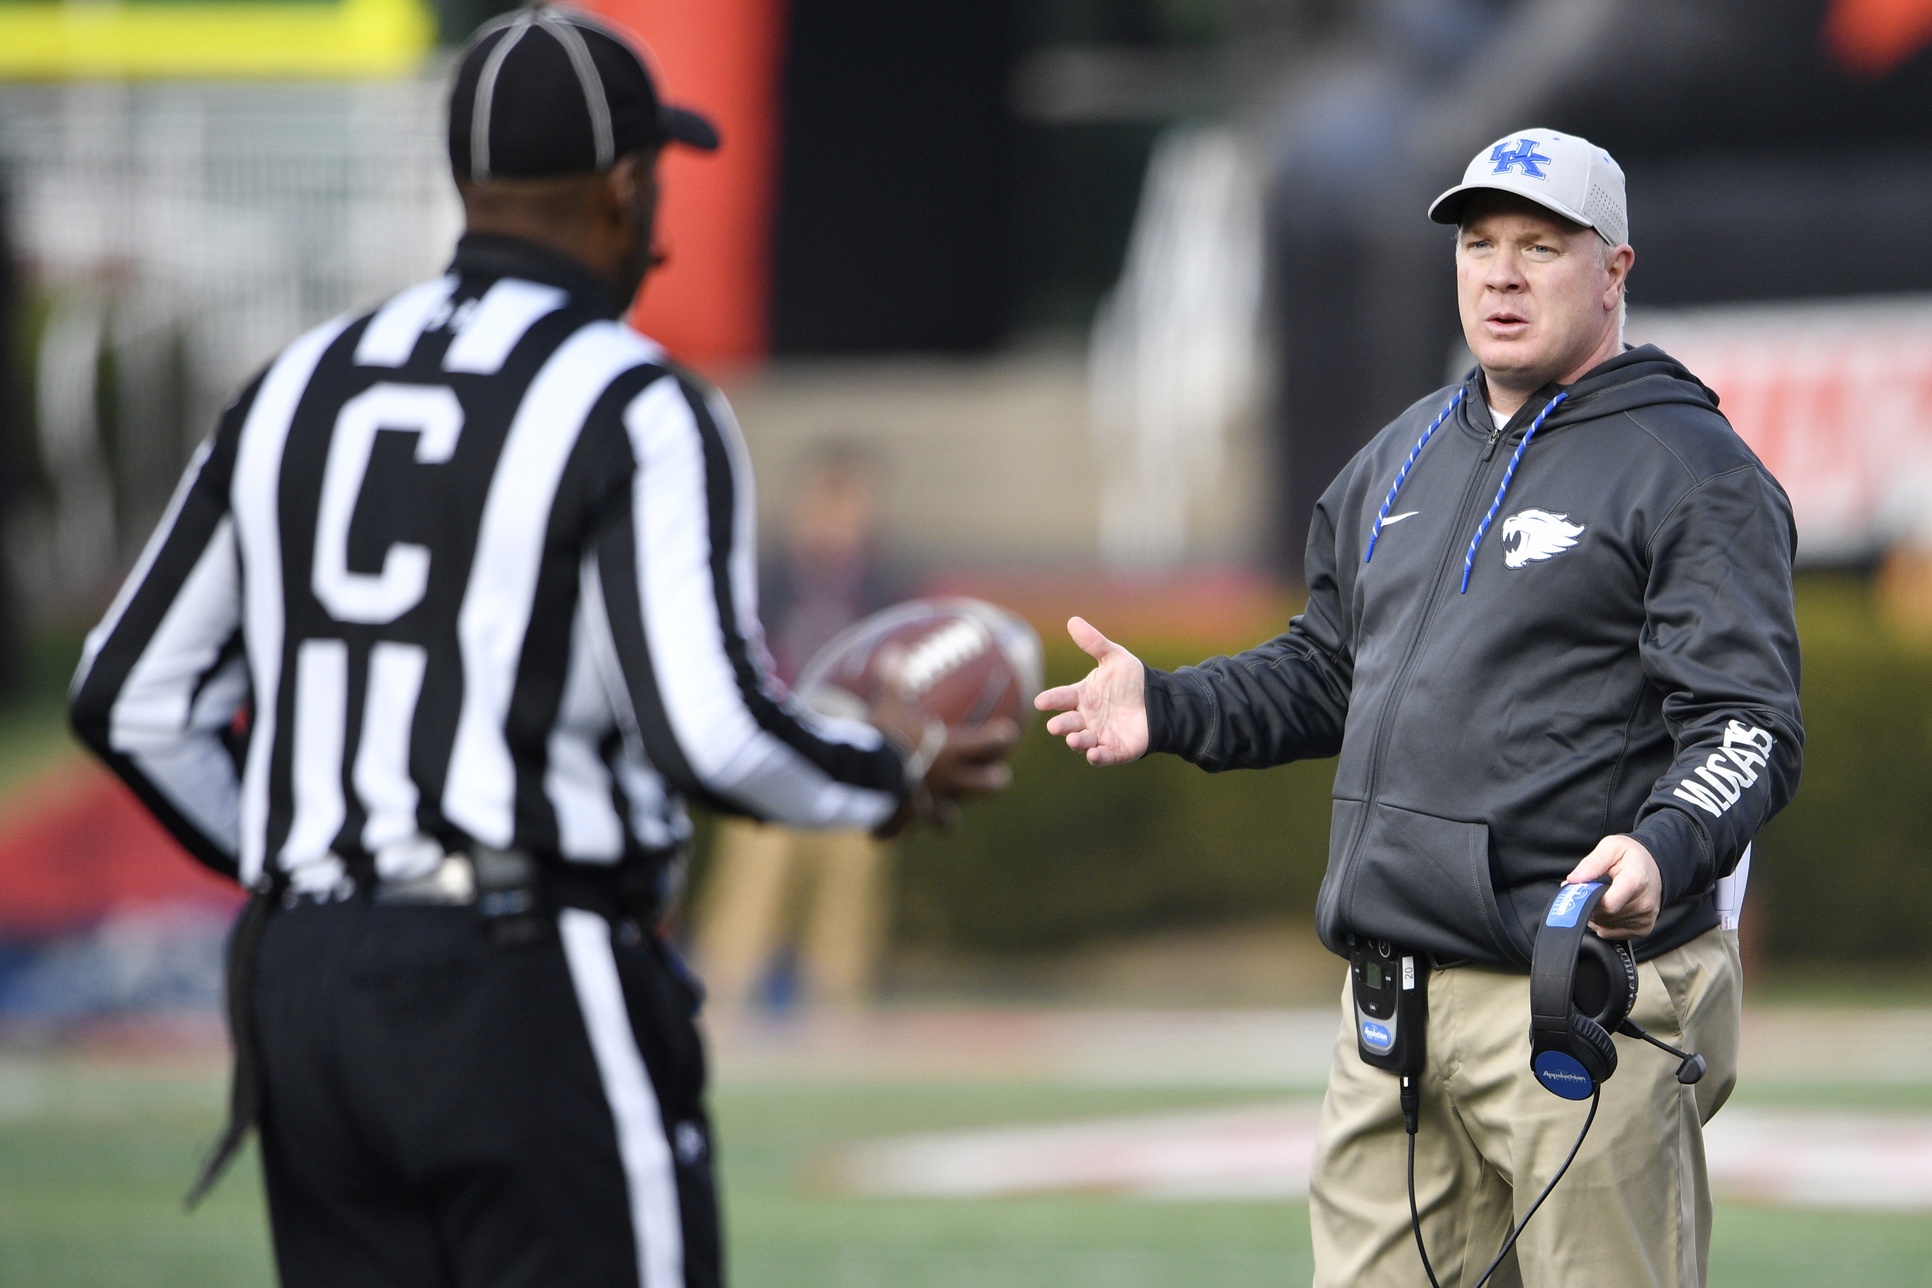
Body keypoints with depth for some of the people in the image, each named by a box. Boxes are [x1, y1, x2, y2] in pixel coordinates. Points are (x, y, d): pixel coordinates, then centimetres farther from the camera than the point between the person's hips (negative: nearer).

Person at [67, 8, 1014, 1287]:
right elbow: (715, 735, -19)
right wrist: (892, 771, 1)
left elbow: (131, 702, 14)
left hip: (303, 990, 6)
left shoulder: (299, 390, 12)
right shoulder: (640, 413, -7)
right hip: (533, 993, -6)